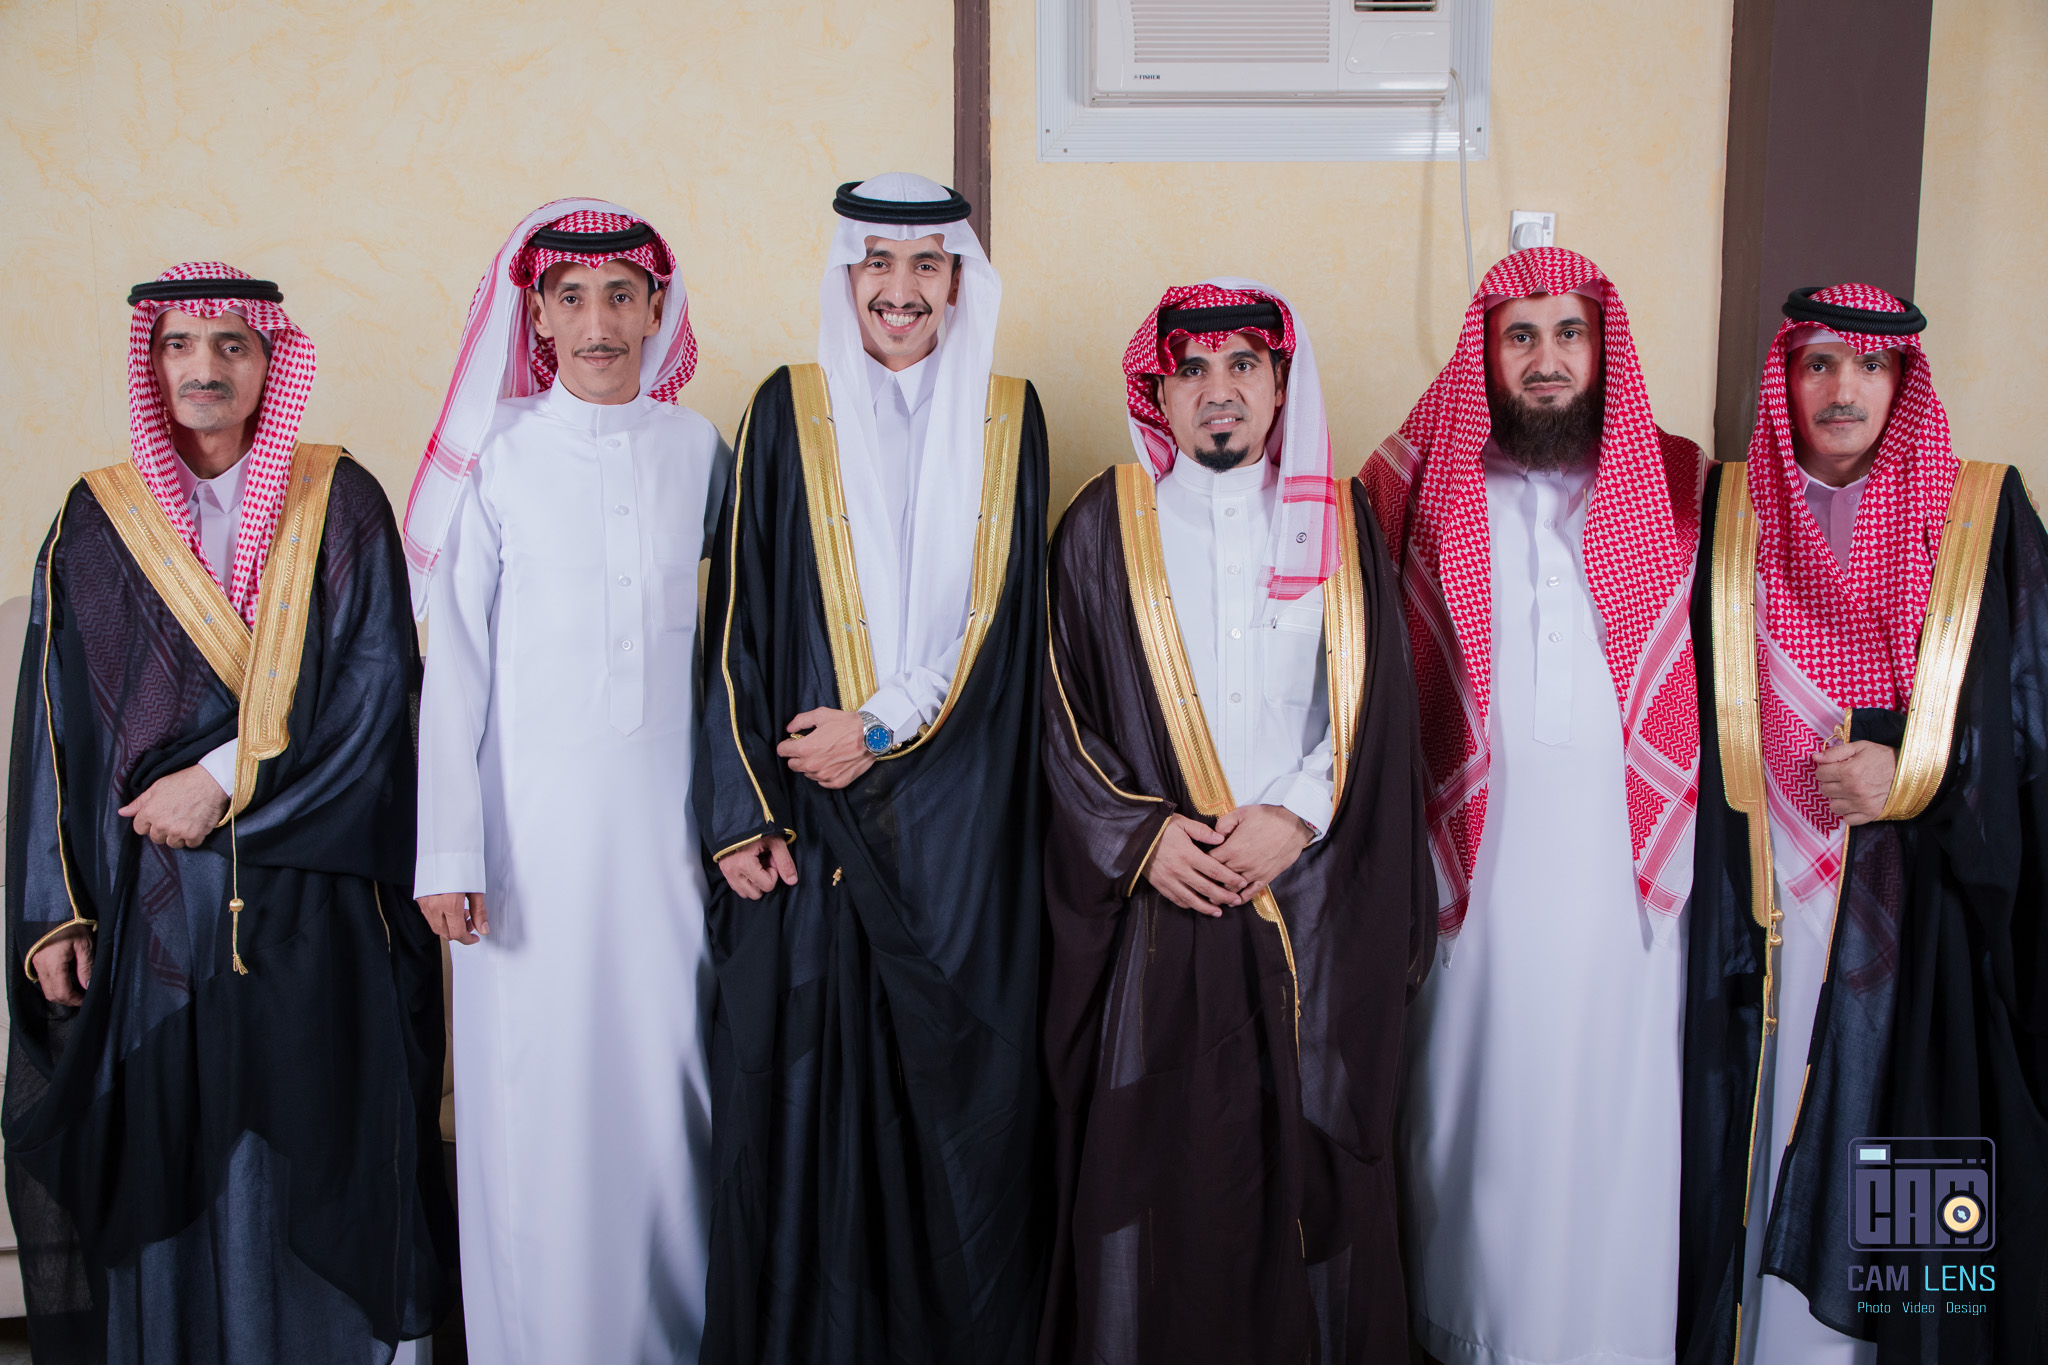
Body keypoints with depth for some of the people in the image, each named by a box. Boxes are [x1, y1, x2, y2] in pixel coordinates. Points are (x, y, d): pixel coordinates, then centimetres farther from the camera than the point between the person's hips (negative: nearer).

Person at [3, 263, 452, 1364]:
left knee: (310, 1155, 2)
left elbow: (376, 682, -6)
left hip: (306, 896, -1)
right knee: (156, 1146, 3)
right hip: (145, 893, 2)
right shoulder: (94, 521, 8)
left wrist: (225, 778, -13)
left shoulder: (340, 506, 3)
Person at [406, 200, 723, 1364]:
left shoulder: (701, 451, 6)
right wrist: (449, 852, -5)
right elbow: (454, 662, 0)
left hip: (668, 820, 2)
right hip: (535, 822, -2)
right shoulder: (496, 457, -1)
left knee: (671, 1080, 5)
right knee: (538, 1091, 2)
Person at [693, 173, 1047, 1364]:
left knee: (962, 1097, 5)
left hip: (963, 821, 1)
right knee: (805, 1084, 2)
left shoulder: (1008, 418, 7)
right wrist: (742, 810, -7)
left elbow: (1003, 617, 1)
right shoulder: (789, 413, 4)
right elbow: (740, 625, 0)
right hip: (813, 814, 0)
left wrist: (888, 724, -10)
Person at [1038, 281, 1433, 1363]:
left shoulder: (1339, 523, 8)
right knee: (1157, 1155, 1)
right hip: (1157, 901, -1)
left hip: (1312, 897, 1)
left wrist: (1297, 816, -9)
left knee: (1309, 1146, 6)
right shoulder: (1105, 526, 4)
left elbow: (1376, 704, 4)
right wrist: (1141, 835, -10)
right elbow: (1061, 712, 1)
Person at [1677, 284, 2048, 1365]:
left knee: (1884, 1135, 1)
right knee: (1755, 1145, 5)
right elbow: (1686, 710, 9)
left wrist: (1913, 774, -12)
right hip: (1757, 901, 1)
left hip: (1919, 899, -1)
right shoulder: (1725, 511, 5)